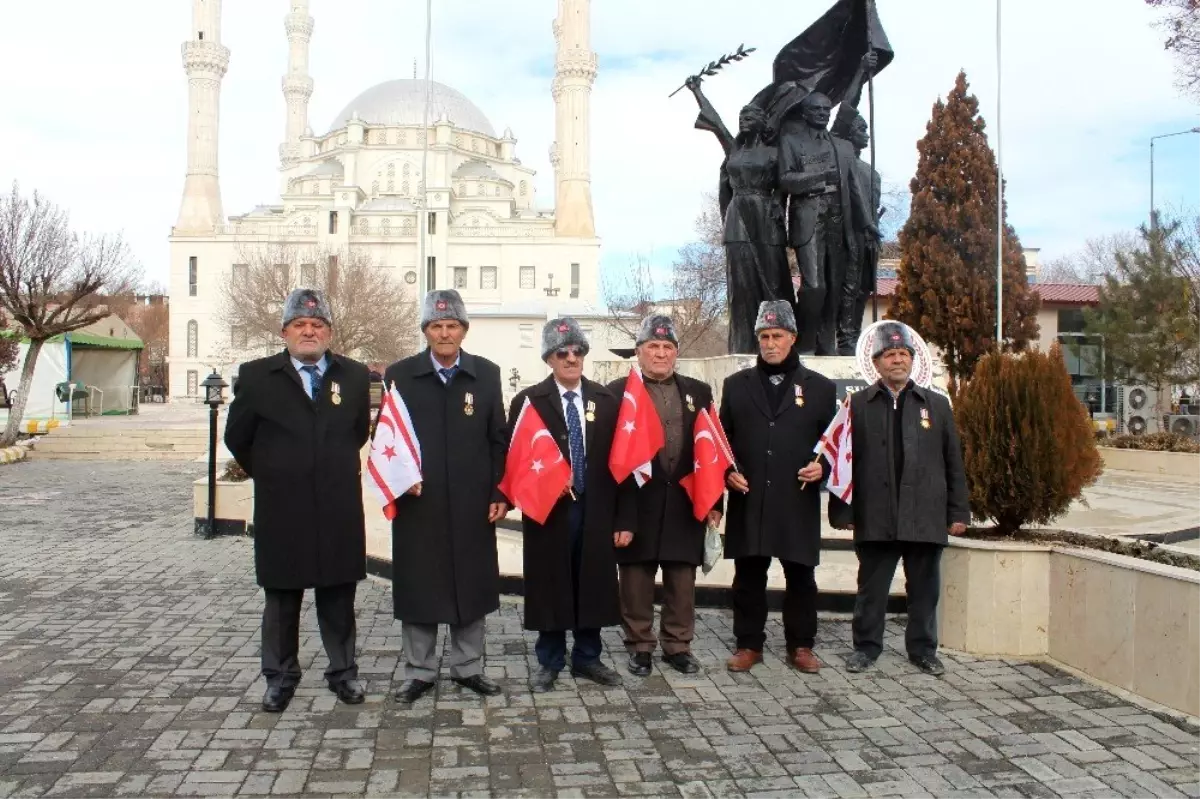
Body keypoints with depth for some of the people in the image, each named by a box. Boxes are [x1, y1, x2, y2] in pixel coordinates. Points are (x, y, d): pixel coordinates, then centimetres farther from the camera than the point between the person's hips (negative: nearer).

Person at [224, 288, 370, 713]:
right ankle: (280, 677, 24)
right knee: (281, 599, 11)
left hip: (339, 508, 1)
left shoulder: (354, 375, 4)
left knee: (338, 597, 11)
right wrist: (270, 474, 13)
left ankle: (343, 671, 24)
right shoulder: (256, 376, -2)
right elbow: (237, 437, 9)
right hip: (281, 510, -1)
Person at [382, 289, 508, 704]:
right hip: (417, 503, -1)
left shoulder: (487, 374, 4)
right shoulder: (399, 375, 2)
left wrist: (500, 493, -1)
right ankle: (419, 672, 21)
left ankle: (468, 667, 24)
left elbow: (498, 440, 5)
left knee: (471, 586, 9)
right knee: (418, 587, 7)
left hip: (472, 505, 1)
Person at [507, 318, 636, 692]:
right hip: (548, 510, -2)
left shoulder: (607, 401, 5)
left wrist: (625, 518, -1)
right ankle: (549, 661, 22)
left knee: (592, 585, 9)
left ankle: (587, 658, 26)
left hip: (596, 512, 2)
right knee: (549, 587, 6)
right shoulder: (529, 401, -1)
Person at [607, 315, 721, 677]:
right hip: (636, 504, -2)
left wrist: (714, 500, 5)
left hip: (684, 503, 3)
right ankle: (639, 646, 20)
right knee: (637, 580, 6)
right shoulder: (617, 392, 1)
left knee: (682, 580, 10)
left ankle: (678, 645, 24)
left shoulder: (698, 392, 11)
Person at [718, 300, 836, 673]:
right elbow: (722, 438, 12)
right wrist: (727, 472, -4)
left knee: (800, 576, 7)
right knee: (748, 576, 7)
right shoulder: (736, 385, 10)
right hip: (748, 501, 1)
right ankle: (748, 644, 20)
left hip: (798, 502, 0)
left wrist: (822, 467, -9)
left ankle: (801, 646, 22)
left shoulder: (820, 387, 7)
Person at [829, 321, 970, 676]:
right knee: (871, 589, 8)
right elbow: (843, 461, 1)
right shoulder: (858, 404, 3)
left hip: (925, 516, 2)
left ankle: (923, 649, 25)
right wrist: (842, 511, -4)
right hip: (875, 517, -1)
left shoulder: (937, 404, 9)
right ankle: (866, 646, 21)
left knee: (924, 589, 11)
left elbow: (953, 463, 8)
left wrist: (958, 512, 4)